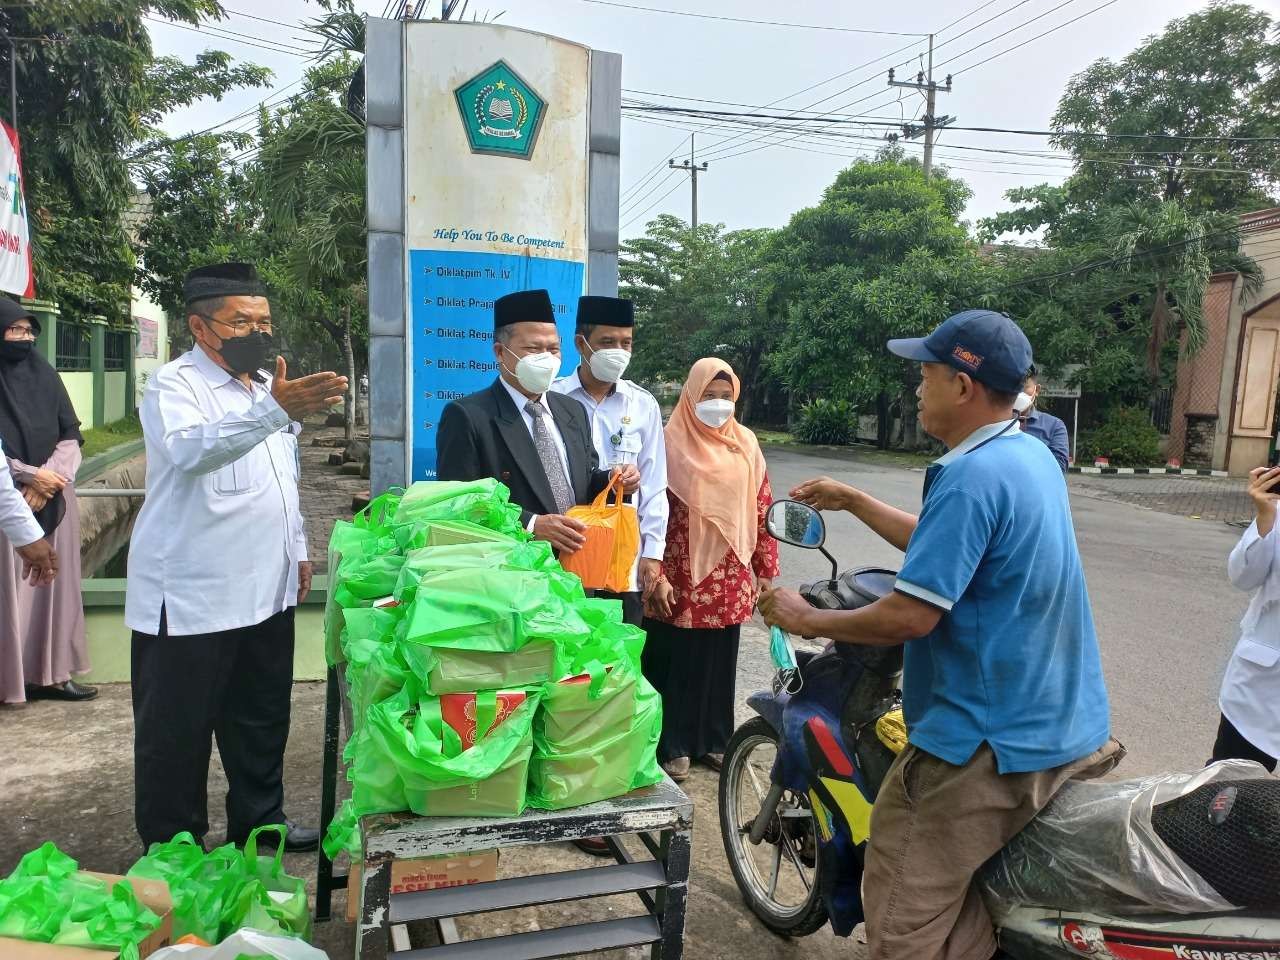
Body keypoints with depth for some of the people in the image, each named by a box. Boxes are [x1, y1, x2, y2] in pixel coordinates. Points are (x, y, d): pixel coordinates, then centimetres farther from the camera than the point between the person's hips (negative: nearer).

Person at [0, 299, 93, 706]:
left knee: (54, 583, 6)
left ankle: (52, 673, 12)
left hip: (53, 499, 4)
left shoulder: (46, 376, 9)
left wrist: (48, 479, -8)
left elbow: (70, 436, 6)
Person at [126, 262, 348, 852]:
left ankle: (259, 819, 34)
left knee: (262, 717, 18)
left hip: (266, 588, 7)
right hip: (191, 596, -7)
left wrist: (297, 551, 19)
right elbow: (191, 449, -34)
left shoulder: (266, 384, 12)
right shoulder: (175, 385, -12)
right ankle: (172, 847, 24)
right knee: (177, 729, 7)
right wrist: (277, 410, -47)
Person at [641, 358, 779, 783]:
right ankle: (673, 746, 21)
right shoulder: (671, 441, -6)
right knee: (675, 663, 6)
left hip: (729, 580, 4)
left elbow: (762, 508, 9)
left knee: (720, 662, 14)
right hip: (681, 578, -3)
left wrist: (766, 569, 8)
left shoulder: (745, 443, 6)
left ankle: (714, 739, 29)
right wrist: (656, 575, -11)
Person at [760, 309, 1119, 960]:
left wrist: (807, 620, -10)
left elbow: (911, 616, -25)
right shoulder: (1033, 455, 9)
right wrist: (852, 502, 20)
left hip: (987, 742, -10)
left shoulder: (972, 476, -22)